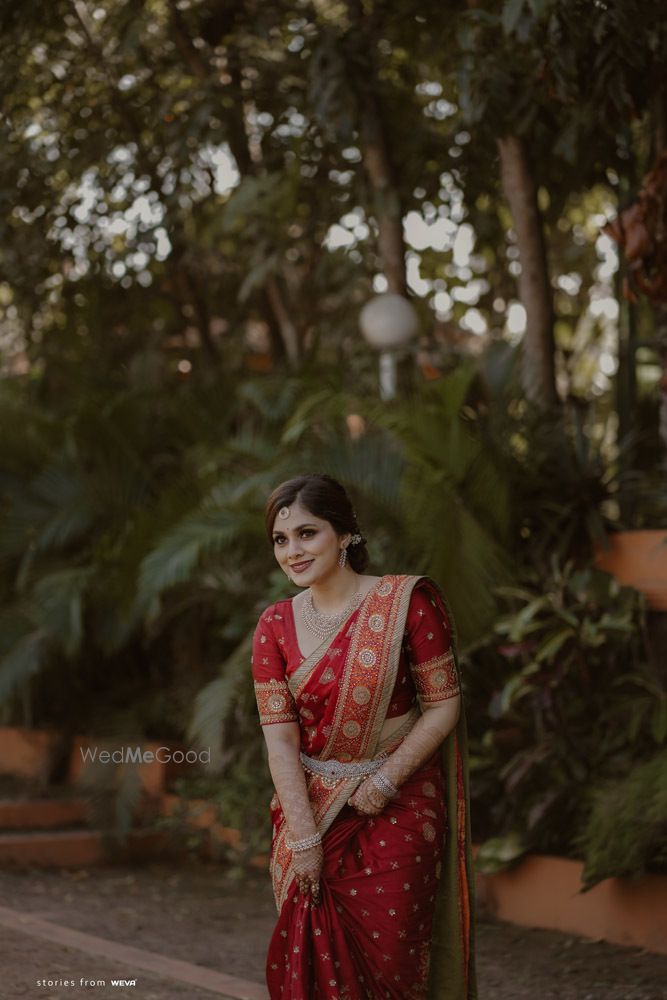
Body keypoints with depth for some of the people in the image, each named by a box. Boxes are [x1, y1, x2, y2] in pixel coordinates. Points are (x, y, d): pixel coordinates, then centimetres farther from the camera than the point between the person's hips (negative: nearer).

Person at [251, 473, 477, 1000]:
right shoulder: (275, 625, 1)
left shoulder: (406, 601, -8)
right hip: (310, 811, 3)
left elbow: (444, 705, -7)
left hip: (397, 813, -3)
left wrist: (385, 780, -15)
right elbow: (280, 737, -4)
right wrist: (303, 838, -11)